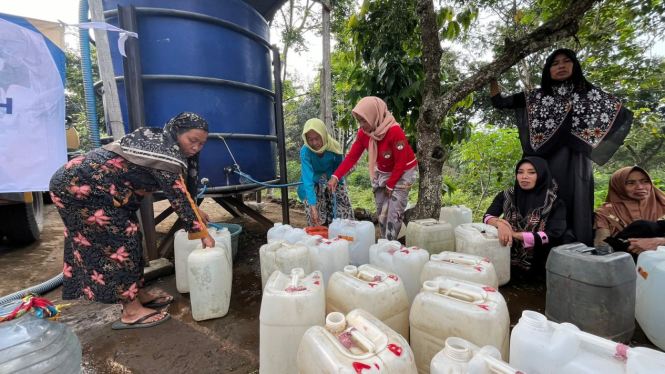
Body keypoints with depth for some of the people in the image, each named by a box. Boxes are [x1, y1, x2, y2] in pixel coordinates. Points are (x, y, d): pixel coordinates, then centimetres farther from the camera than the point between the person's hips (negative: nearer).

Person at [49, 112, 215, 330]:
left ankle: (140, 295, 23)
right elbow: (179, 198, -22)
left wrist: (195, 210, 15)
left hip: (86, 184, 10)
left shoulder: (158, 139, 7)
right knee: (119, 243, -7)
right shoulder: (166, 155, -24)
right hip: (78, 188, -10)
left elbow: (177, 191, 15)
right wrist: (203, 234, -14)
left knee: (128, 238, 11)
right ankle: (131, 312, 3)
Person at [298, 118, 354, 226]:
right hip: (314, 183, -2)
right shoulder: (305, 151, -32)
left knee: (345, 210, 0)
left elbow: (340, 166, -5)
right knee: (315, 217, -9)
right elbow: (308, 179, -41)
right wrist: (313, 207, -48)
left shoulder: (334, 146, -26)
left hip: (333, 180, 2)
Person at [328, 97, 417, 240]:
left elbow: (400, 163, -22)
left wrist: (390, 186, -13)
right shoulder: (363, 133, -11)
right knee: (381, 212, 8)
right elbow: (351, 157, -10)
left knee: (394, 213, -10)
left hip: (403, 172, -6)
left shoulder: (395, 132, -30)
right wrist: (335, 177, -22)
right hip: (383, 173, 6)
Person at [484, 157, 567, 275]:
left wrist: (515, 234, -28)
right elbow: (487, 217, -10)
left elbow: (554, 235, -17)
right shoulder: (506, 196, 0)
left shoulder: (555, 204, -5)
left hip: (536, 265, 0)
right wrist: (500, 224, -32)